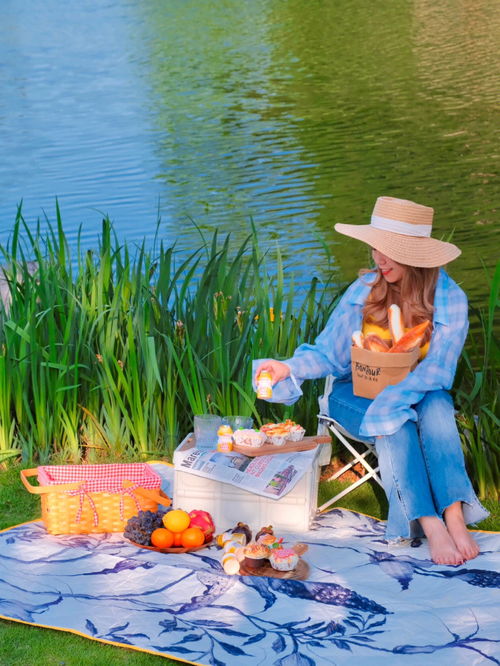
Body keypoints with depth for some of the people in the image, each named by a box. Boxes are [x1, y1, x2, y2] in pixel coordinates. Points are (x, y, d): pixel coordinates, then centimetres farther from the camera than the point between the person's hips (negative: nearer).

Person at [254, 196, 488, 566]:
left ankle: (455, 517, -45)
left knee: (436, 407, -34)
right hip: (357, 395, 0)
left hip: (419, 395, 0)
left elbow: (437, 370, -18)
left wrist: (389, 400, -31)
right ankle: (431, 527, -44)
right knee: (395, 423, -32)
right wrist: (290, 368, -22)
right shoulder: (364, 290, -4)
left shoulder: (449, 299, -9)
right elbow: (328, 352, -2)